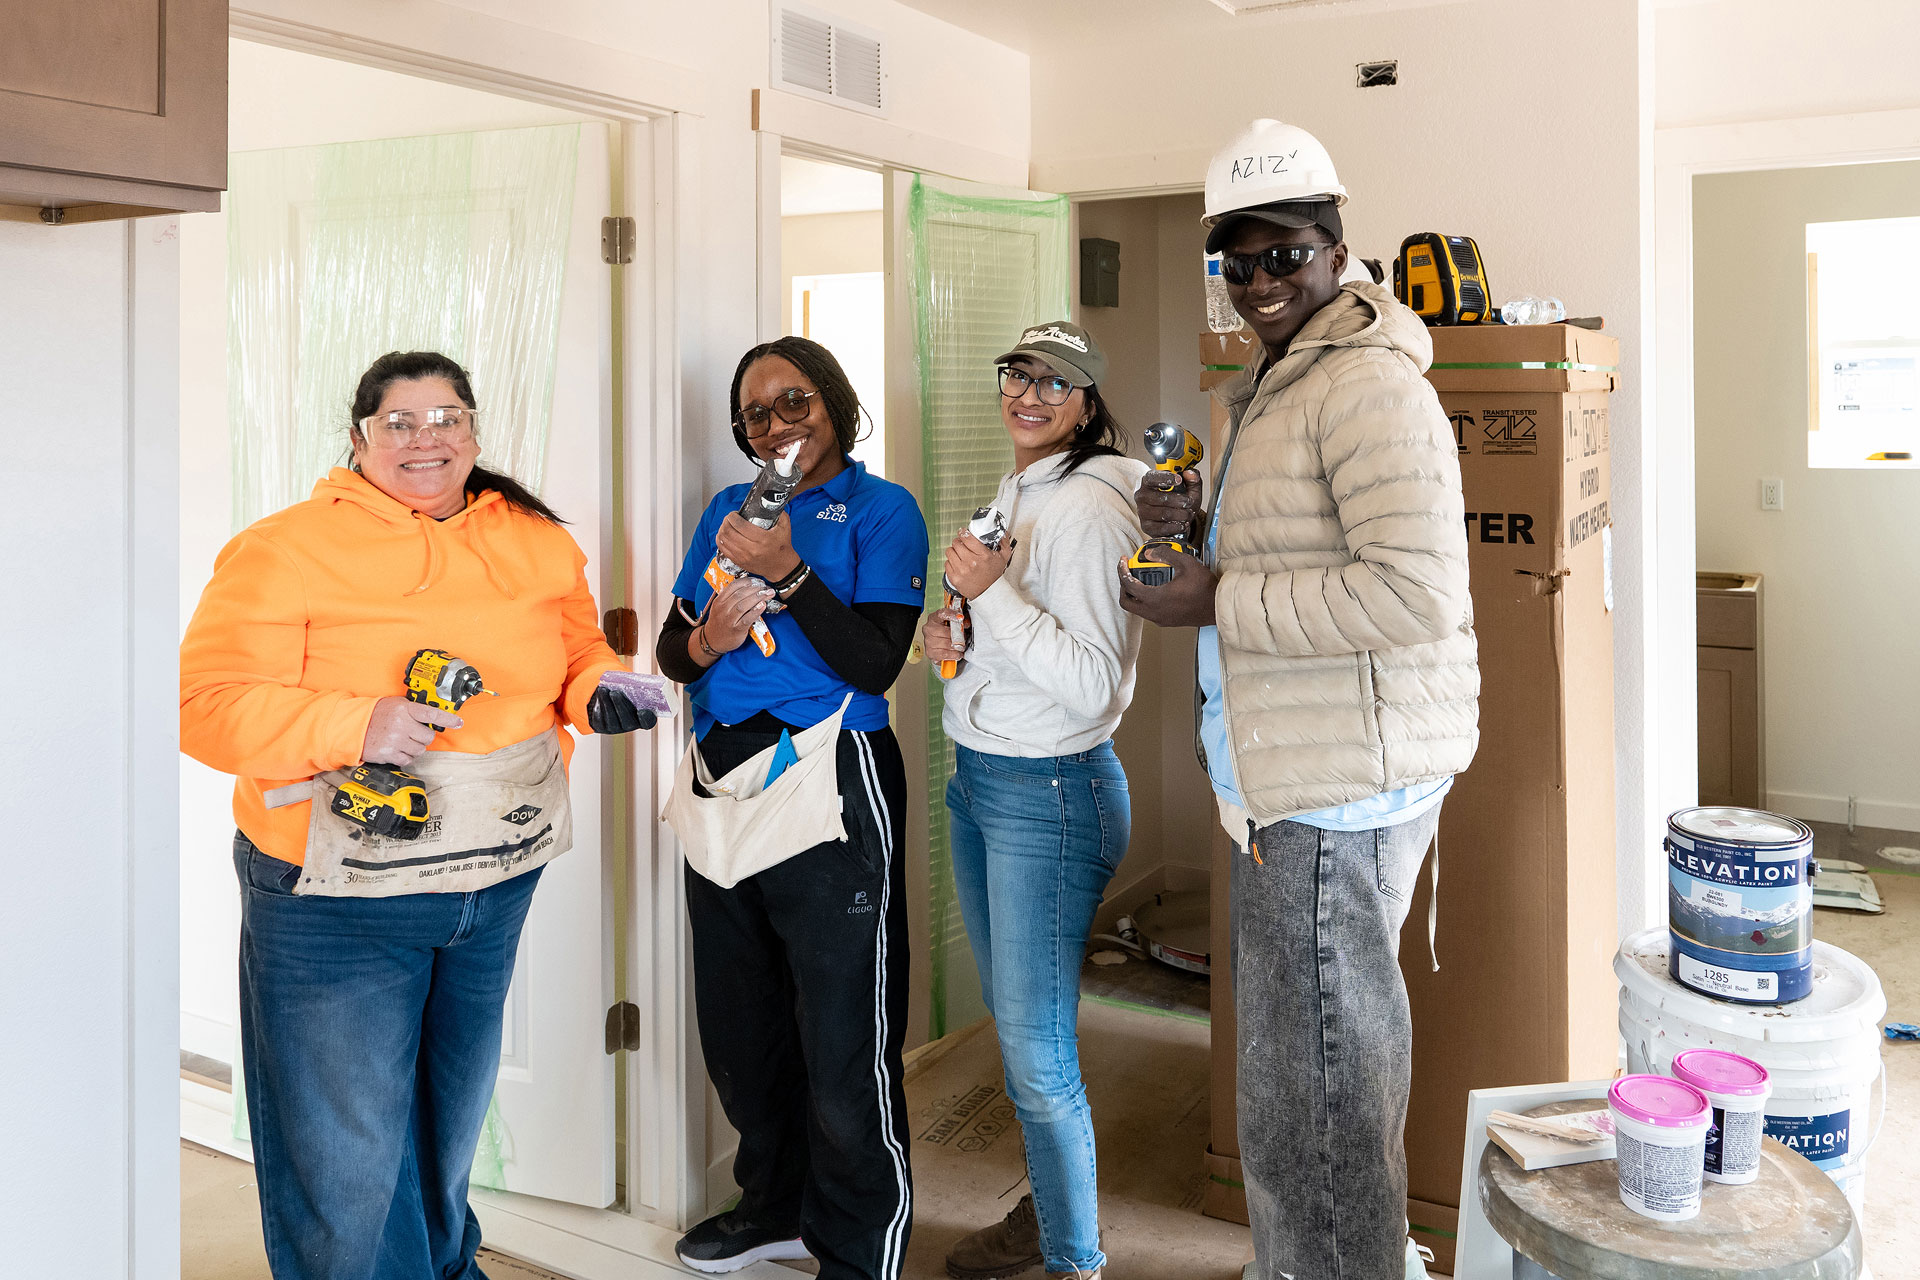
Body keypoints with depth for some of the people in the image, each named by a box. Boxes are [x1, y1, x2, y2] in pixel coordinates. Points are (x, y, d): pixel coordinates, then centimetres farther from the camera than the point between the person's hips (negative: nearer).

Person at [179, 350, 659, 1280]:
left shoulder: (534, 540, 5)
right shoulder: (286, 549, -11)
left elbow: (579, 651, 17)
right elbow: (207, 705, -15)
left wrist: (602, 693, -6)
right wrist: (357, 725, -28)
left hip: (499, 884, 5)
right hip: (337, 899, -5)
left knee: (452, 1121, 23)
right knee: (348, 1160, 3)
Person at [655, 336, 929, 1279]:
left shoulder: (881, 509, -1)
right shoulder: (728, 510, 15)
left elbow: (877, 663, -12)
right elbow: (670, 649, 13)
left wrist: (788, 571, -18)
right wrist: (704, 643, -9)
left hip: (830, 786, -6)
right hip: (726, 780, 6)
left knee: (842, 1041, -1)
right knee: (740, 1027, 17)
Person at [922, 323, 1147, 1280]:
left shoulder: (1090, 507, -16)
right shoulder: (1014, 495, 13)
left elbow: (1092, 685, -22)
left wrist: (993, 594, -24)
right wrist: (956, 636, 3)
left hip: (1051, 792, -9)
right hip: (977, 776, 9)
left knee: (1037, 1052, -3)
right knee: (1011, 1023, 19)